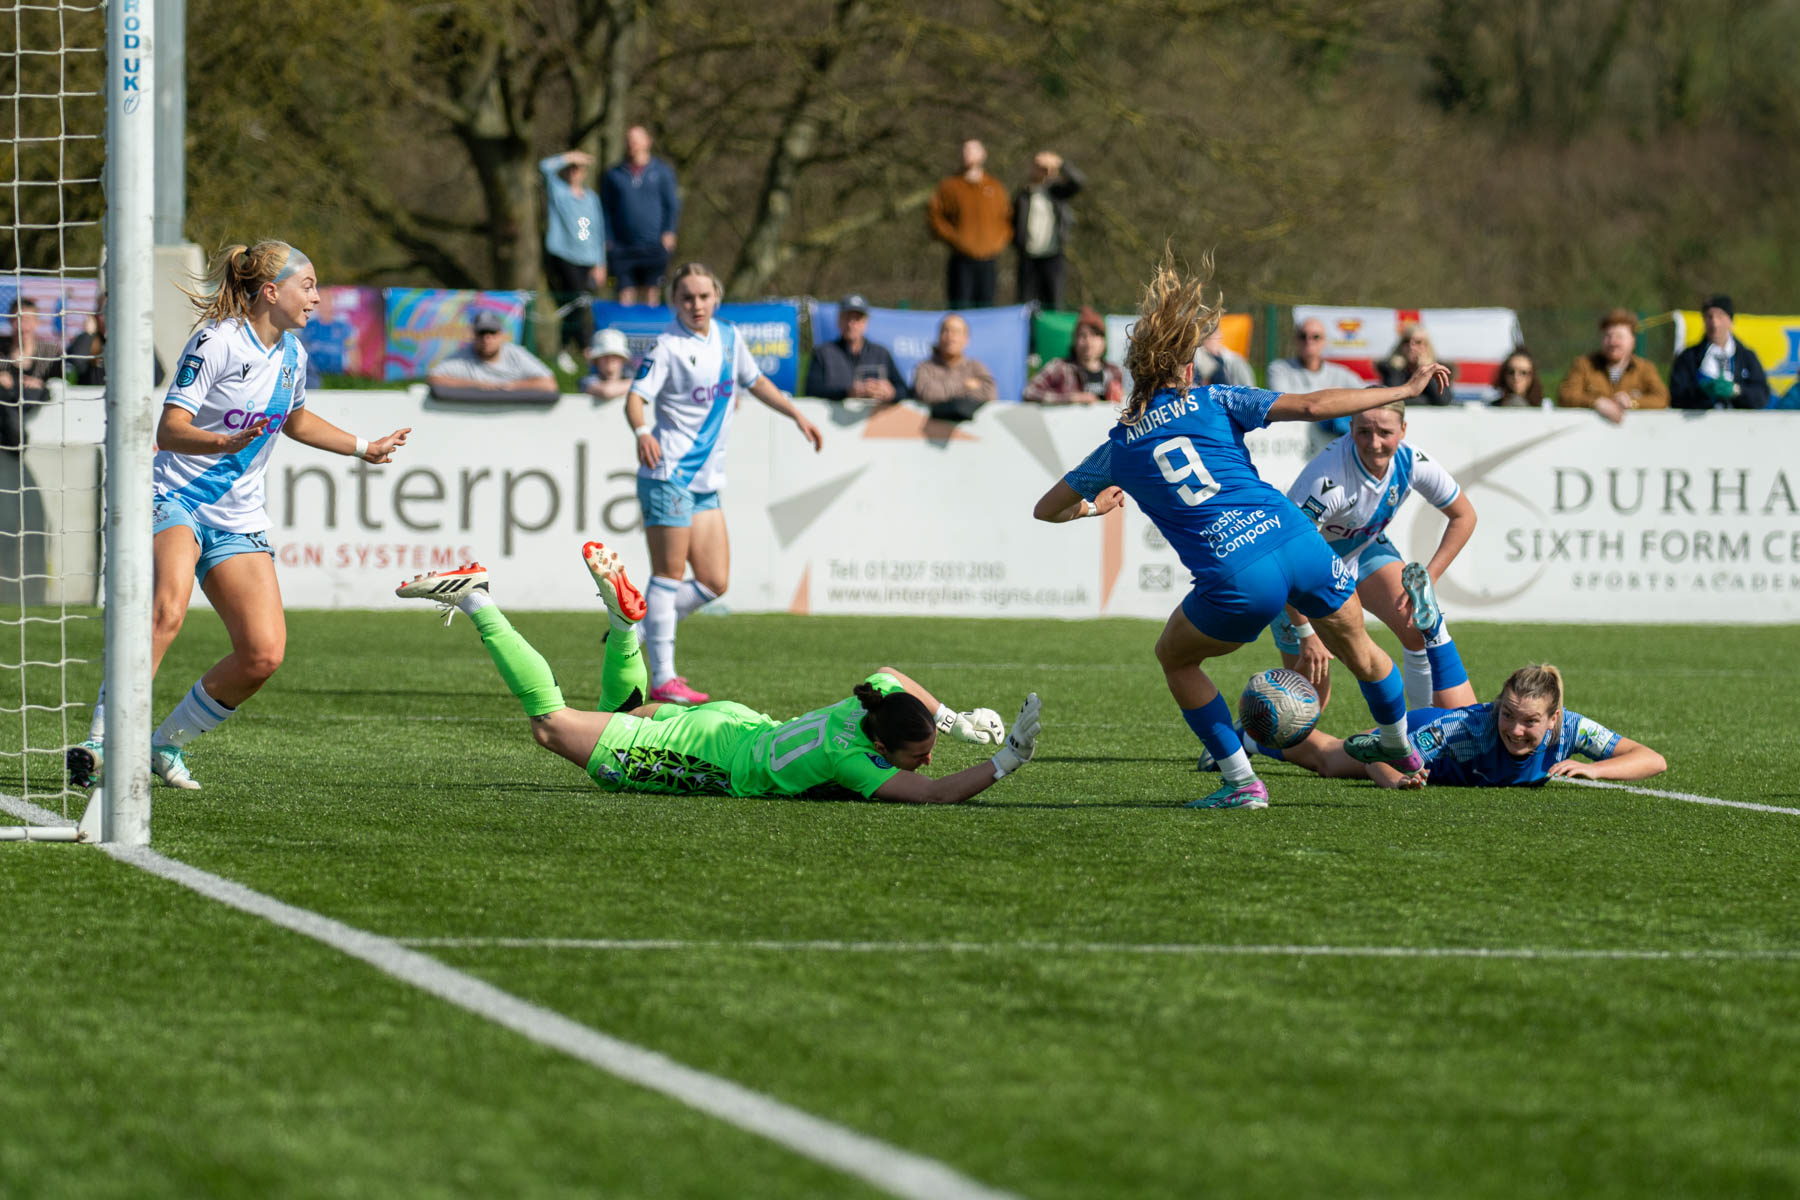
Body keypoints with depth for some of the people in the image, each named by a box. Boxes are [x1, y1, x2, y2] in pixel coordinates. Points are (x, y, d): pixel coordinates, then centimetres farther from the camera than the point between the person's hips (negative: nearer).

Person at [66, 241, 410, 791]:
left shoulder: (292, 353, 11)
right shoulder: (218, 342, -13)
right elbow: (169, 429, -20)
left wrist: (364, 448, 34)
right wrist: (226, 442, -37)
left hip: (238, 518, 7)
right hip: (175, 498, -7)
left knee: (264, 653, -8)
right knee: (167, 610, -35)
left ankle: (166, 744, 10)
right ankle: (100, 744, -37)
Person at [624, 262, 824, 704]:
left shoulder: (728, 337, 11)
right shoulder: (666, 347, -10)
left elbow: (755, 381, 28)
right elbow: (635, 397, -21)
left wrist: (797, 416, 24)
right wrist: (642, 431, -41)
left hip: (707, 480, 7)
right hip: (669, 473, -7)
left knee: (714, 584, 5)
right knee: (669, 575, -7)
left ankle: (633, 633, 17)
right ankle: (663, 680, -5)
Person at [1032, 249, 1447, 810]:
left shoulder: (1118, 449, 14)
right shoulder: (1212, 404, 11)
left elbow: (1046, 508, 27)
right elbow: (1311, 406, 1)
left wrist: (1091, 508, 51)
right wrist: (1406, 389, 8)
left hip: (1237, 583, -1)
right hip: (1298, 543, 1)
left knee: (1174, 658, 25)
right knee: (1357, 647, 27)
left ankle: (1242, 782, 18)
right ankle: (1399, 746, 49)